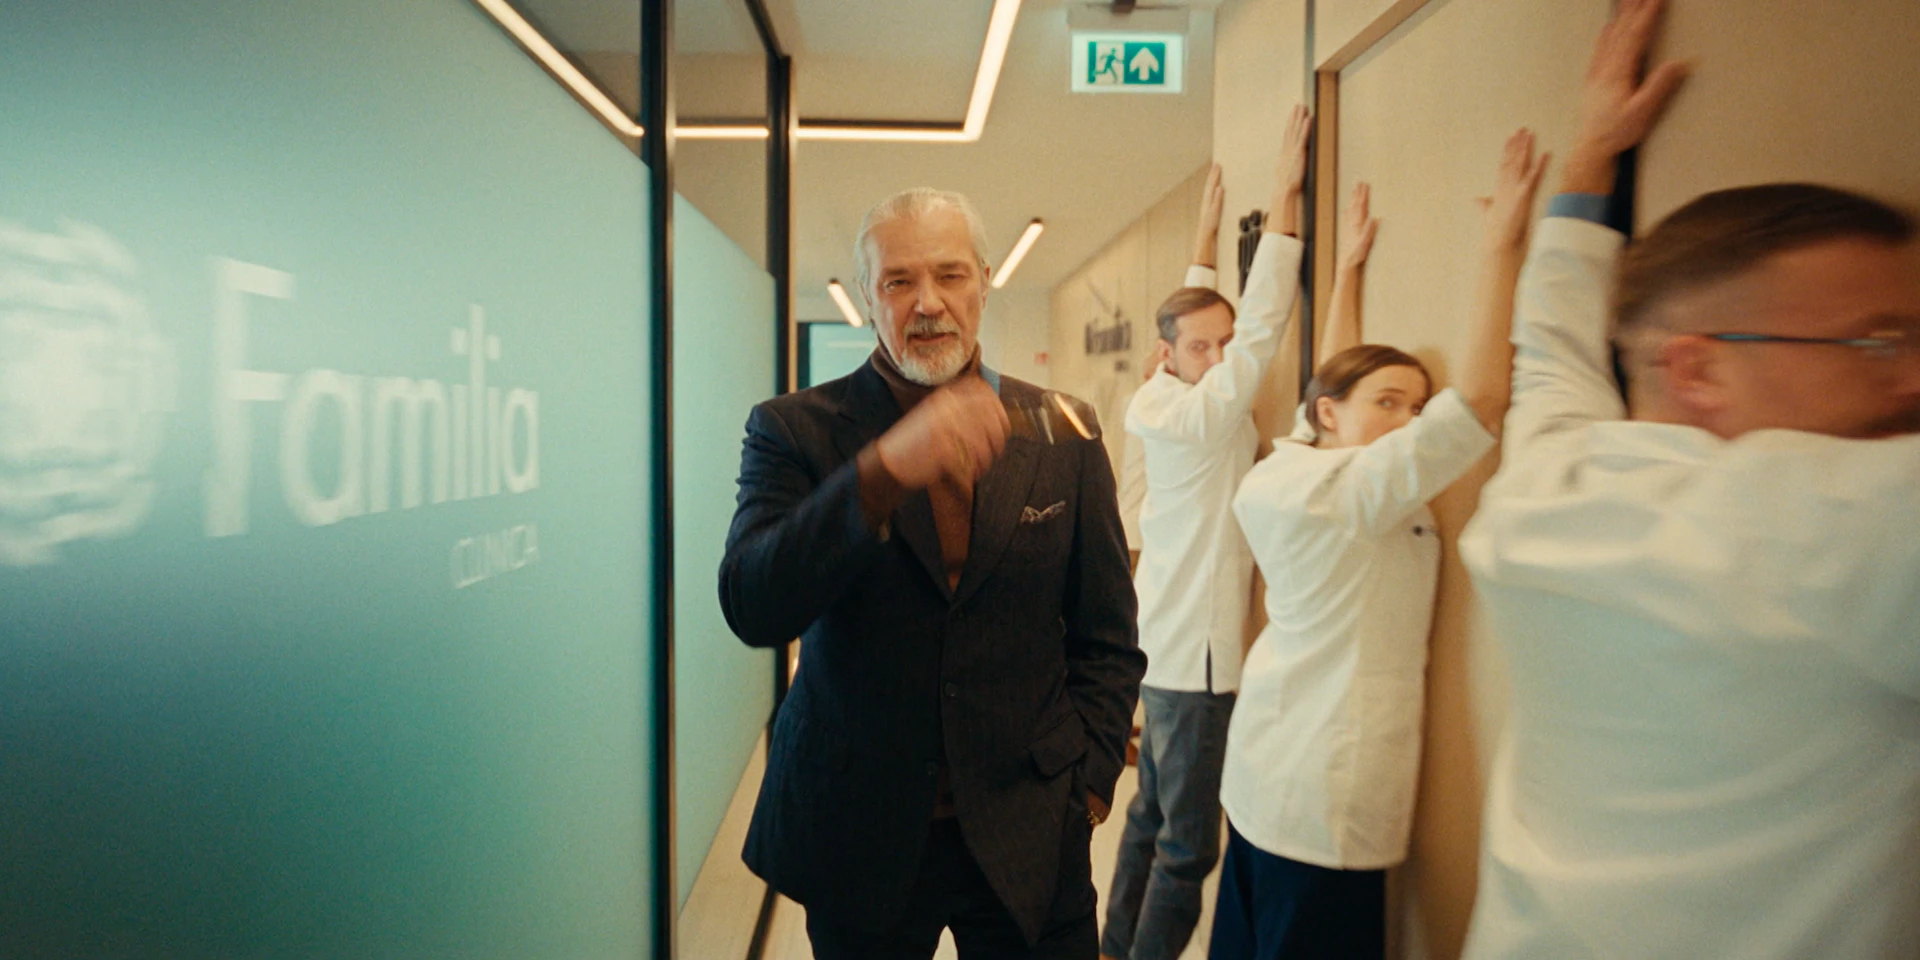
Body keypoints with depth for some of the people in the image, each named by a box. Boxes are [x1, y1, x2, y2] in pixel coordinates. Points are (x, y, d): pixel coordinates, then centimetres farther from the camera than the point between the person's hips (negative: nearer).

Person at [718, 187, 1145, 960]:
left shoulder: (1063, 437, 0)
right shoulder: (796, 429, -5)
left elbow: (1107, 641, 6)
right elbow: (752, 610, -20)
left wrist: (1089, 780, -1)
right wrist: (882, 473, -31)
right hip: (857, 840, -1)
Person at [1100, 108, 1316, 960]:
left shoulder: (1155, 404, 3)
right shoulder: (1200, 417, -18)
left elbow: (1206, 315, 18)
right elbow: (1264, 324, -22)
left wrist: (1208, 227, 24)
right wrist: (1286, 194, -19)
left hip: (1162, 645, 9)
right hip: (1194, 658, -9)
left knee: (1151, 817, 20)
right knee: (1187, 847, 0)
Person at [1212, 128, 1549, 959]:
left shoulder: (1296, 469, 5)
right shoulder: (1353, 489, -19)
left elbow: (1333, 375, 20)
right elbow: (1480, 401, -24)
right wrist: (1501, 244, -18)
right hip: (1323, 804, -9)